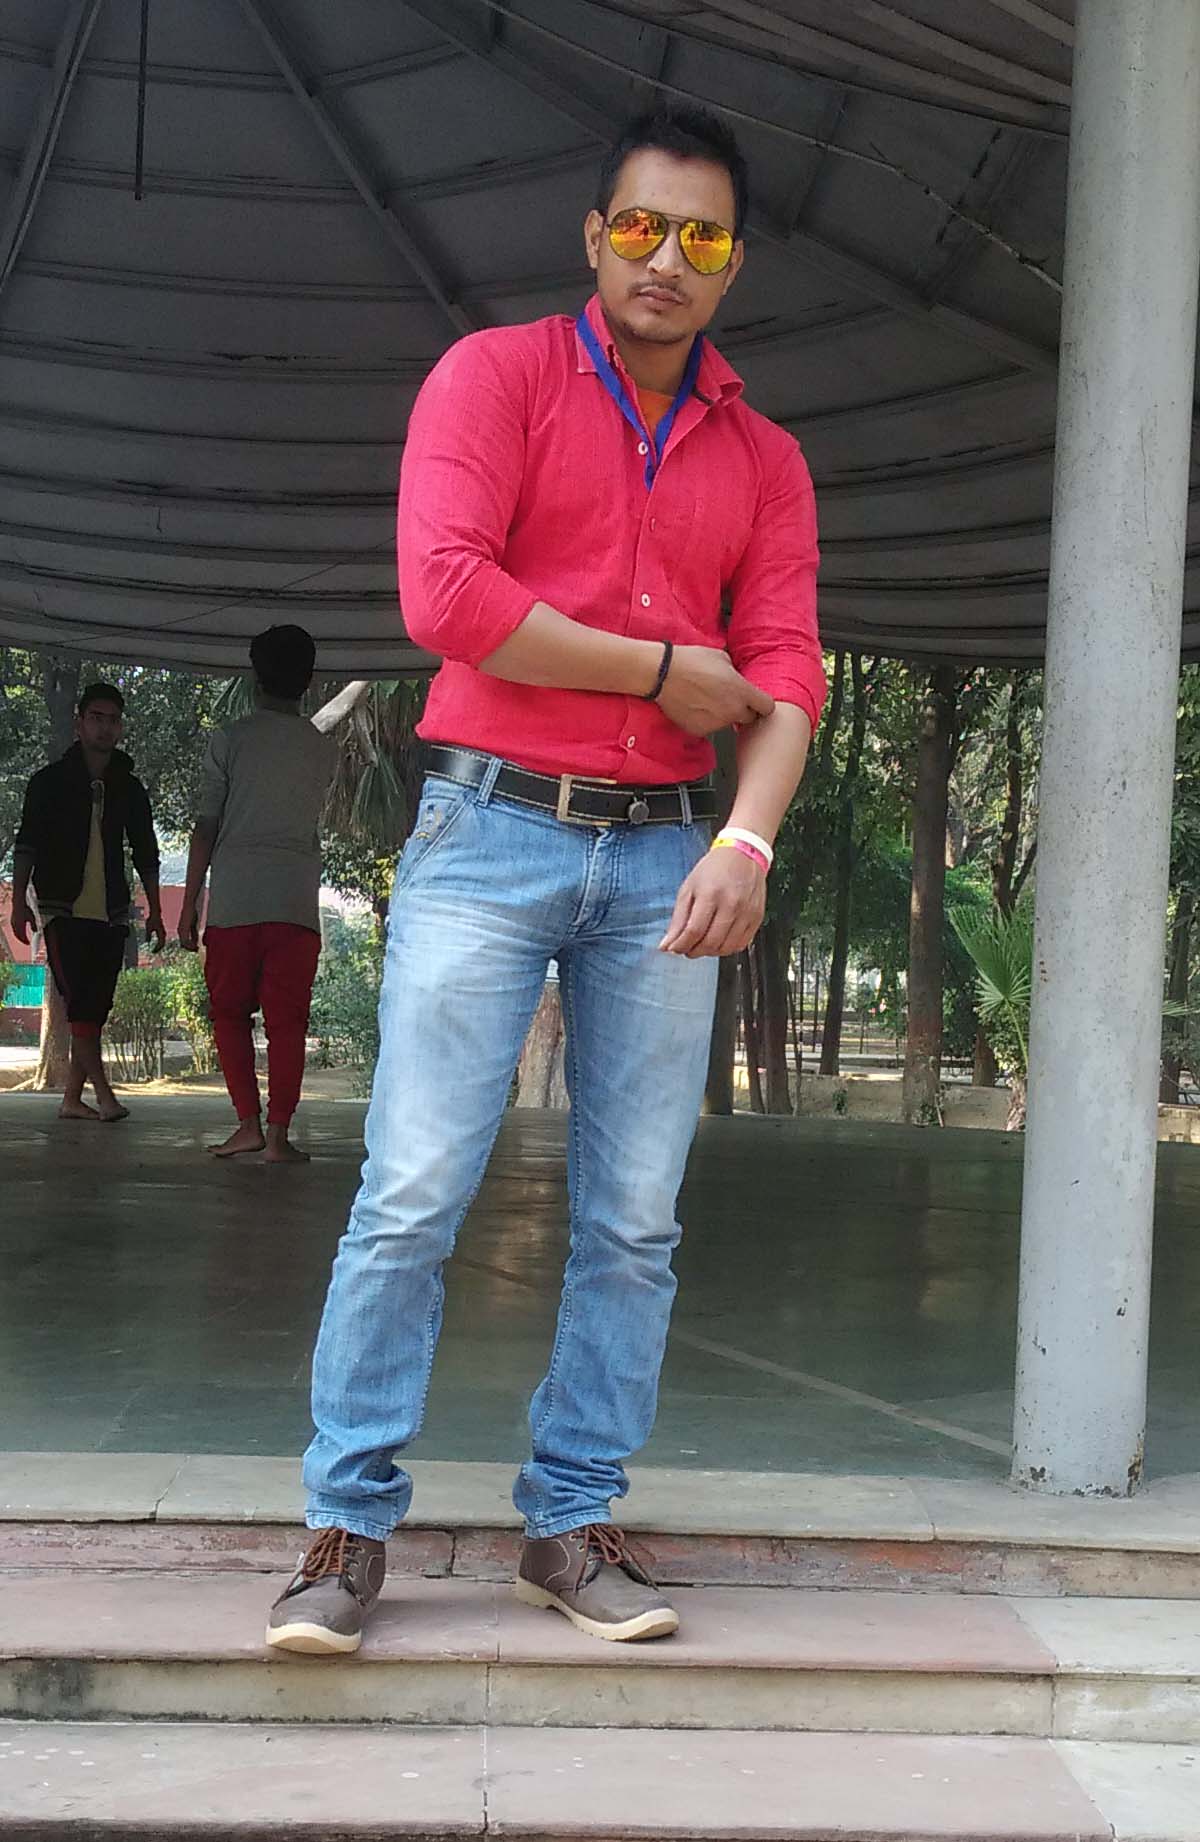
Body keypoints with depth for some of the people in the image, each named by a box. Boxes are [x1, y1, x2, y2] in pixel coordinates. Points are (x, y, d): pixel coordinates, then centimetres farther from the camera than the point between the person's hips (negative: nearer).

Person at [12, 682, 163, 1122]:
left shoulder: (129, 788, 12)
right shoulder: (51, 781, 3)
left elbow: (145, 854, 16)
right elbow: (27, 843, 0)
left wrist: (155, 912, 12)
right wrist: (19, 901, -9)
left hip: (111, 915, 4)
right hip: (64, 911, -4)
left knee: (96, 1007, 3)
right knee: (80, 1001, -14)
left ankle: (72, 1099, 9)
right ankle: (104, 1094, -18)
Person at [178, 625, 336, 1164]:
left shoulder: (230, 740, 1)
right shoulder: (325, 751, 8)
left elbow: (206, 828, 0)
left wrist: (189, 905, 4)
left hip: (233, 900, -1)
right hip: (297, 902, 1)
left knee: (230, 1013, 10)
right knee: (287, 1019, 2)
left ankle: (248, 1122, 2)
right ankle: (278, 1131, -4)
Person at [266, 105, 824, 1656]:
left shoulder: (765, 461, 13)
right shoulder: (495, 377, 2)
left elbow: (785, 679, 3)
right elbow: (444, 594, -13)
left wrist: (745, 841, -15)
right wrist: (665, 670, -8)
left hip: (666, 856, 4)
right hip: (490, 832, -3)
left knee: (633, 1221, 4)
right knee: (412, 1195, -6)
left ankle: (570, 1526, 16)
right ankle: (349, 1528, 5)